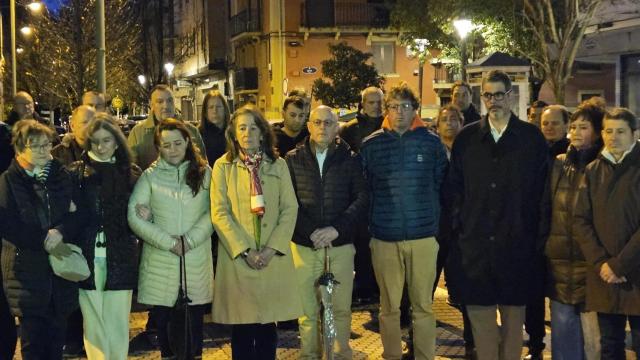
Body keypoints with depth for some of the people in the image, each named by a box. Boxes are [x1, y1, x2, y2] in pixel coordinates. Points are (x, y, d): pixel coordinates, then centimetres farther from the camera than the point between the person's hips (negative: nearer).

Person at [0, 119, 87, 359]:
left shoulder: (61, 177, 9)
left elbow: (80, 214, 2)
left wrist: (60, 231, -17)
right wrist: (45, 241, -13)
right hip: (27, 270, -3)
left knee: (56, 340, 10)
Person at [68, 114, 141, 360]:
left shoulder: (131, 173, 6)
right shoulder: (76, 172, 4)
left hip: (120, 258, 0)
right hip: (87, 257, 0)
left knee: (117, 323, 4)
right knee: (93, 322, 6)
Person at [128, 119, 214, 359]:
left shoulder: (204, 173, 7)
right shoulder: (150, 176, 4)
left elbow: (212, 213, -2)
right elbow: (133, 216, -4)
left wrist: (189, 240, -14)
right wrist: (168, 242, -11)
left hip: (197, 260, 0)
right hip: (160, 261, 0)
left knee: (195, 319, 5)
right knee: (163, 319, 6)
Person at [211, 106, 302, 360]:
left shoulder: (278, 165, 8)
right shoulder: (223, 166, 2)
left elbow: (290, 209, 2)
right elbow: (219, 214, -4)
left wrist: (272, 249, -9)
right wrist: (245, 251, -12)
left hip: (274, 258, 2)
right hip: (237, 258, -1)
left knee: (268, 325, 6)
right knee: (242, 328, 3)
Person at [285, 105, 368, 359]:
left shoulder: (350, 159, 5)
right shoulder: (293, 159, 4)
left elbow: (362, 198, -2)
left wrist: (336, 228, -14)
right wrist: (311, 231, -14)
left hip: (341, 245, 0)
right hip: (304, 245, 0)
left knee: (341, 309, 5)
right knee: (307, 310, 5)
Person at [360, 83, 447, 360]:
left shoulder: (431, 142, 3)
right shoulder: (371, 145, 3)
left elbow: (442, 186, 9)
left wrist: (436, 222, 5)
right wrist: (369, 225, 4)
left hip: (423, 236, 0)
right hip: (384, 238, 0)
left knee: (423, 305, 5)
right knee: (389, 306, 8)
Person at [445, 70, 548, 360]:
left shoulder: (532, 137, 2)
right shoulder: (466, 138, 7)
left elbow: (542, 188, 0)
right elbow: (453, 185, 8)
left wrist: (535, 233, -4)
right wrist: (458, 220, -1)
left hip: (516, 242, -1)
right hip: (475, 241, 1)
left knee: (514, 313, 8)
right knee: (479, 312, 6)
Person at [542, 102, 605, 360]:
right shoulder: (558, 165, 10)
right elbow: (545, 209, 15)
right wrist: (544, 247, 10)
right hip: (559, 262, 4)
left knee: (593, 328, -1)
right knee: (563, 327, 9)